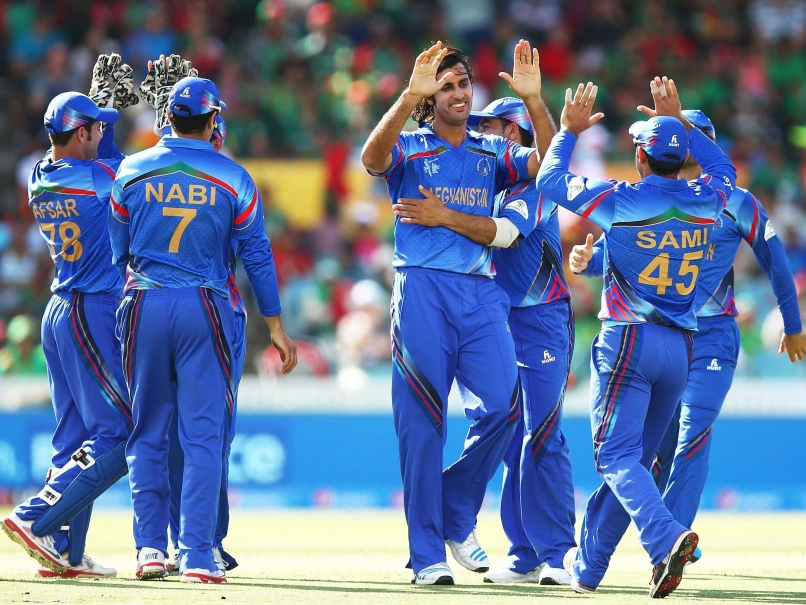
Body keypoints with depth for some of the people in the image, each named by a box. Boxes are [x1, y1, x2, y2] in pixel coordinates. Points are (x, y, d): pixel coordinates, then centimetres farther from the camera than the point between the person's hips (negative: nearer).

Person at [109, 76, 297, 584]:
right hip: (206, 309, -1)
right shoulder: (233, 179, -1)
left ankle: (151, 545, 6)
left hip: (144, 307, 2)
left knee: (148, 433, 11)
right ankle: (197, 556, -5)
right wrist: (276, 326, 6)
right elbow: (257, 255, 1)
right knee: (203, 435, 0)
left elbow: (119, 251, 11)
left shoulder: (132, 172, 3)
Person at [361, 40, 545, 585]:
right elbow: (373, 158, -17)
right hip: (422, 290, -3)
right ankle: (427, 555, -1)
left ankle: (457, 516, 12)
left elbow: (546, 165, 1)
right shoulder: (410, 147, 7)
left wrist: (532, 98, -9)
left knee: (503, 404, -10)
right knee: (422, 420, -5)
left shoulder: (491, 152, 18)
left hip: (481, 294, 3)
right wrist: (410, 95, -28)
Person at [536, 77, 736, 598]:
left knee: (618, 455, -8)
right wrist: (678, 120, 32)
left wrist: (569, 130, 18)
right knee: (636, 457, 13)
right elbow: (723, 167, 30)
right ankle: (589, 566, 19)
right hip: (682, 347, 5)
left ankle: (667, 536, -33)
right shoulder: (705, 201, 6)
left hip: (628, 341, -5)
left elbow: (551, 179, 4)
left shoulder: (619, 200, -7)